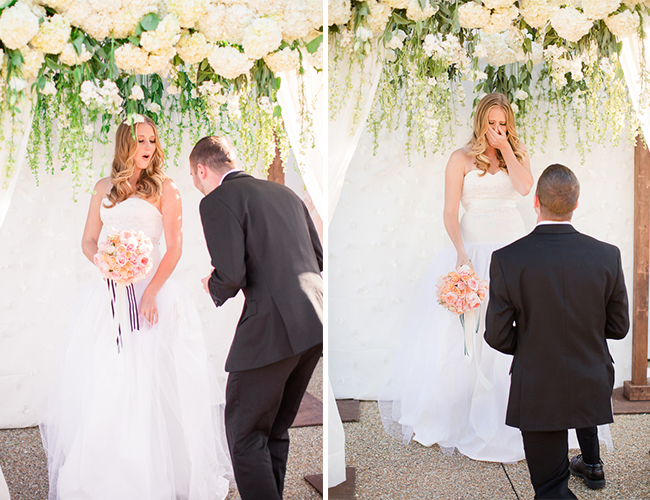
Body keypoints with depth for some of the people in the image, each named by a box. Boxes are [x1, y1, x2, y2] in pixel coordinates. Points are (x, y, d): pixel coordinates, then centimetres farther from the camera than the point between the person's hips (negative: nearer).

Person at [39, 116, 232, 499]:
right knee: (102, 379, 4)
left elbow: (175, 247, -6)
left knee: (149, 378, -6)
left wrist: (151, 292, -16)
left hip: (152, 285, -4)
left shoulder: (165, 188, 0)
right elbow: (89, 241, 14)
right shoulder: (104, 188, 12)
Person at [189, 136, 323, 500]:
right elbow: (320, 257, 18)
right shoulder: (285, 193, 18)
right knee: (275, 430, 20)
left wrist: (214, 287, 6)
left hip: (272, 329, -8)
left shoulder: (217, 202, -5)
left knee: (245, 435, 5)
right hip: (314, 323, 8)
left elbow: (231, 275, -15)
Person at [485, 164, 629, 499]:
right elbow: (618, 327, -1)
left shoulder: (506, 260, -18)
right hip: (593, 388, 4)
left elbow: (498, 336, -11)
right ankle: (592, 465, 58)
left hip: (538, 396, -4)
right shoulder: (607, 256, -12)